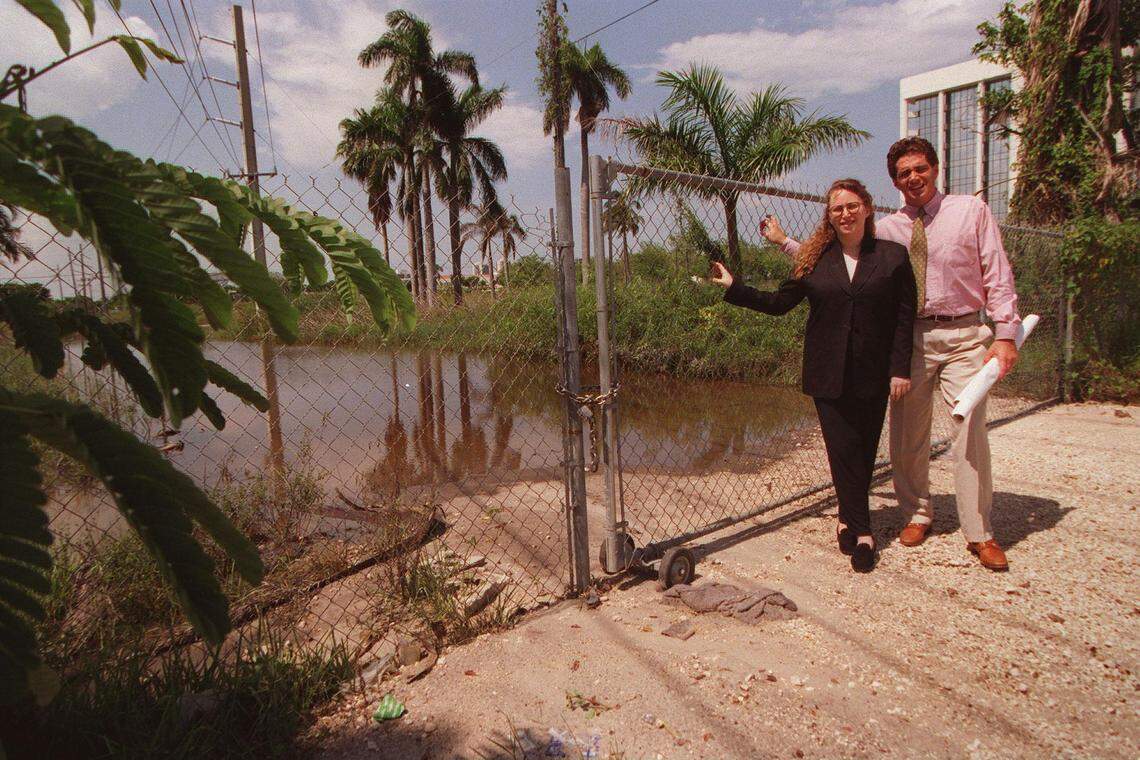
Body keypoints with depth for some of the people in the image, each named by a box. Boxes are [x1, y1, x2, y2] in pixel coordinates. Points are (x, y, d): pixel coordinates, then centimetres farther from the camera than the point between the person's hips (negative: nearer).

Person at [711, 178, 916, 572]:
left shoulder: (893, 256, 2)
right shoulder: (814, 258, 5)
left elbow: (904, 318, 0)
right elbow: (779, 302, 8)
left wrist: (900, 369, -6)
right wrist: (733, 287, 2)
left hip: (873, 374, 0)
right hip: (828, 374, 0)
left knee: (863, 451, 8)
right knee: (844, 450, -1)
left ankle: (848, 518, 26)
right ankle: (862, 531, 7)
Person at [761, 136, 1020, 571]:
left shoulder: (971, 210, 4)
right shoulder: (885, 230, 9)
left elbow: (998, 275, 2)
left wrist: (1005, 333, -5)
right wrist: (784, 242, 10)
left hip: (962, 336, -2)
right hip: (909, 338, 2)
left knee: (969, 433, -5)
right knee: (907, 435, 7)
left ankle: (979, 533, 8)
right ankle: (917, 514, 28)